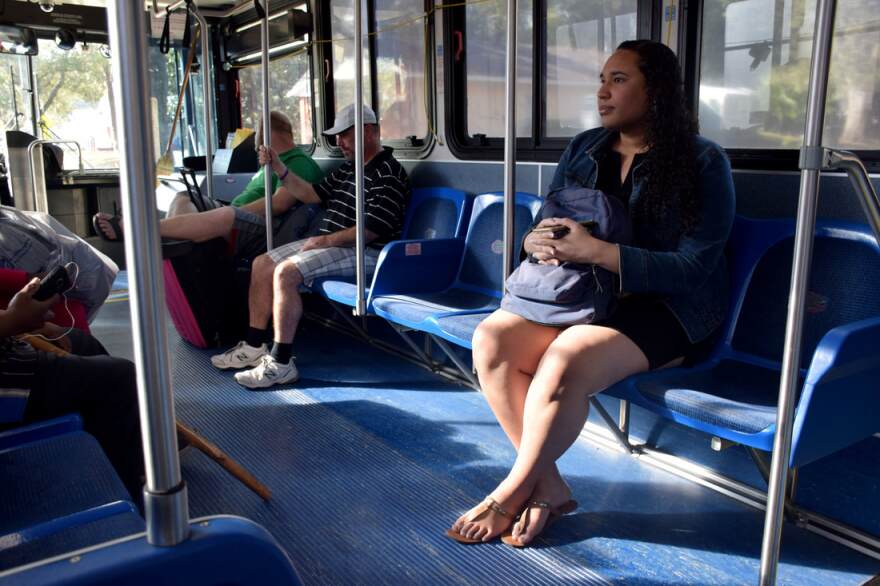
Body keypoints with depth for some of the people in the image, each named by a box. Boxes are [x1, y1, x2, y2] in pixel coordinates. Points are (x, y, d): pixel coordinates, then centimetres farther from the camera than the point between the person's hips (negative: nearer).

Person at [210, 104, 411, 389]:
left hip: (362, 251, -10)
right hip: (327, 242, 10)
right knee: (262, 264, 6)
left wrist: (327, 240, -20)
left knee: (286, 272, -27)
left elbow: (374, 229, -22)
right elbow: (313, 195, 23)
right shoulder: (348, 168, 18)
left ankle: (280, 363, -22)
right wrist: (281, 170, 11)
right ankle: (255, 346, 10)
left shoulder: (387, 173, -13)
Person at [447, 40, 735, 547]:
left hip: (662, 310, -5)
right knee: (491, 339, -21)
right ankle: (549, 486, -11)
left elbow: (693, 268, -14)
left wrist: (595, 251, -24)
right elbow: (545, 223, 15)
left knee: (563, 362, -33)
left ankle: (514, 491, -9)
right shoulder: (585, 149, 12)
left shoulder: (703, 163, -5)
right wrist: (537, 242, -11)